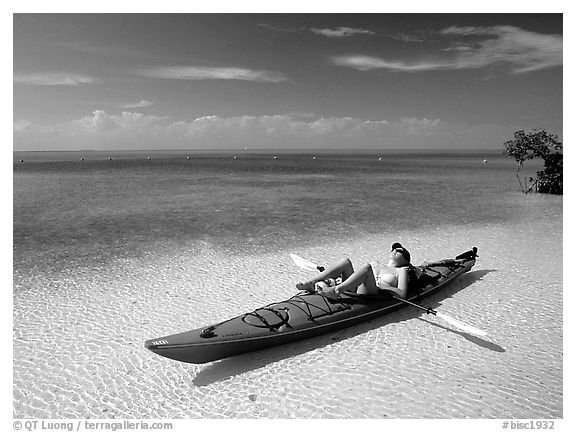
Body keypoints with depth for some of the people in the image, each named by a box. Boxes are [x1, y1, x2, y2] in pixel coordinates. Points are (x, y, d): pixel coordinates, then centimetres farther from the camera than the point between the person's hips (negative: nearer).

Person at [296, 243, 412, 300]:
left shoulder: (401, 271, 20)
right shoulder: (376, 264, 36)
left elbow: (402, 294, 2)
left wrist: (379, 284, -10)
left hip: (370, 292, -5)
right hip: (354, 289, 5)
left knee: (367, 267, -31)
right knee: (346, 262, -18)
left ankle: (336, 290, -48)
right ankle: (311, 283, -30)